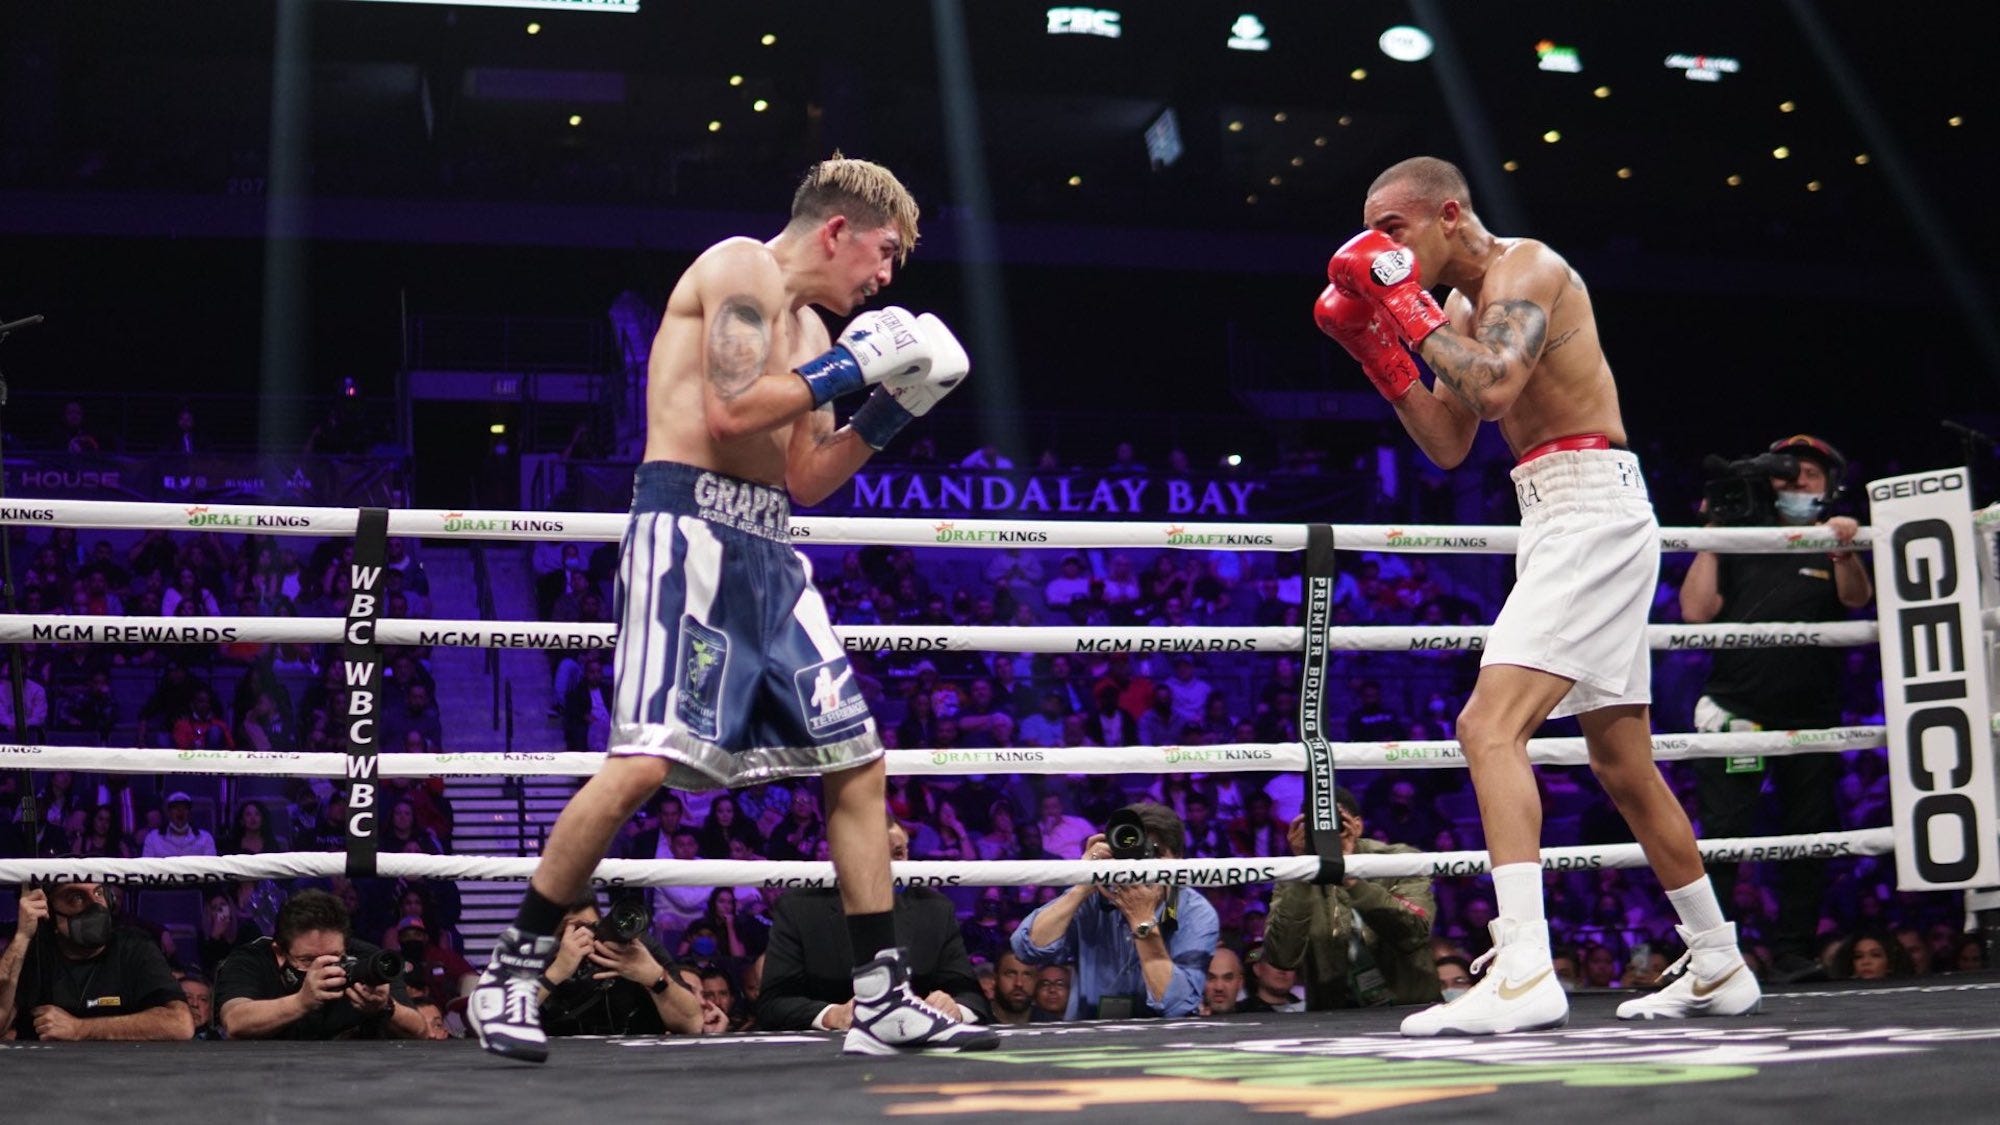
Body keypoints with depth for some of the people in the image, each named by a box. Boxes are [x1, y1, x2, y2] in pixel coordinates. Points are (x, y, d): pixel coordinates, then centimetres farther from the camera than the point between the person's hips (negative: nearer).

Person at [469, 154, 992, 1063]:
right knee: (648, 757, -19)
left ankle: (883, 1002, 7)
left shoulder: (809, 328, 22)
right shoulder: (741, 267, -4)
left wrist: (884, 416, 11)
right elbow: (731, 410, -18)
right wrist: (846, 369, -9)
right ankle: (512, 971, -7)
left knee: (856, 760, 4)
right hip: (691, 527, -9)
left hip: (766, 547, 9)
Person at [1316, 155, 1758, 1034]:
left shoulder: (1524, 268, -8)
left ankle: (1524, 975, -31)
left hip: (1589, 507, -11)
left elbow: (1495, 385, -26)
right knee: (1623, 766, 15)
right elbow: (1448, 445, 16)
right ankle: (1718, 969, 25)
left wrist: (1407, 304, -16)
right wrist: (1376, 345, 9)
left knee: (1490, 726, -23)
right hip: (1560, 517, 11)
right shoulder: (1464, 308, 19)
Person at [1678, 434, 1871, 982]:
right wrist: (1709, 542, 1)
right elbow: (1696, 612, 3)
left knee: (1809, 835, 2)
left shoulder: (1835, 552, 14)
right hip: (1736, 712, -1)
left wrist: (1844, 550, -27)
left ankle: (1794, 951, 8)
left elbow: (1857, 597, -8)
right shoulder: (1740, 548, 14)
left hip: (1810, 716, 1)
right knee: (1722, 833, -8)